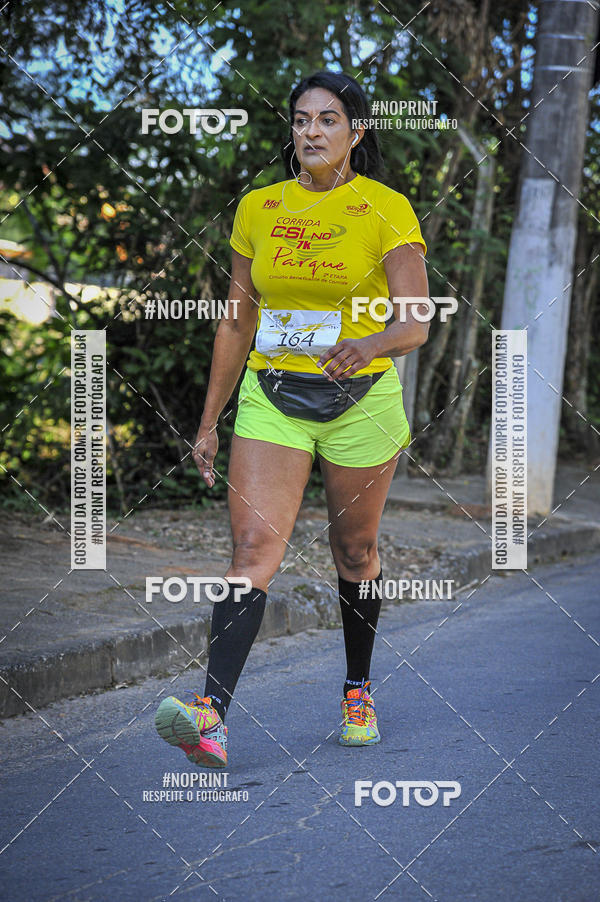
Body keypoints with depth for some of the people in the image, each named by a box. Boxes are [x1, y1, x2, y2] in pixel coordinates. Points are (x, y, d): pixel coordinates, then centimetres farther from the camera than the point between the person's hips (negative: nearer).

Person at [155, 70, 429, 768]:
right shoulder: (257, 208, 6)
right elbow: (238, 323, 13)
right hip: (271, 397, 2)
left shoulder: (387, 209, -5)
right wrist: (210, 421, 13)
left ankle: (358, 689, 33)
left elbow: (415, 323, -13)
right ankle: (212, 714, -25)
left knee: (354, 551, 11)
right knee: (254, 545, -13)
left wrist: (368, 344, -36)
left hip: (361, 401, -2)